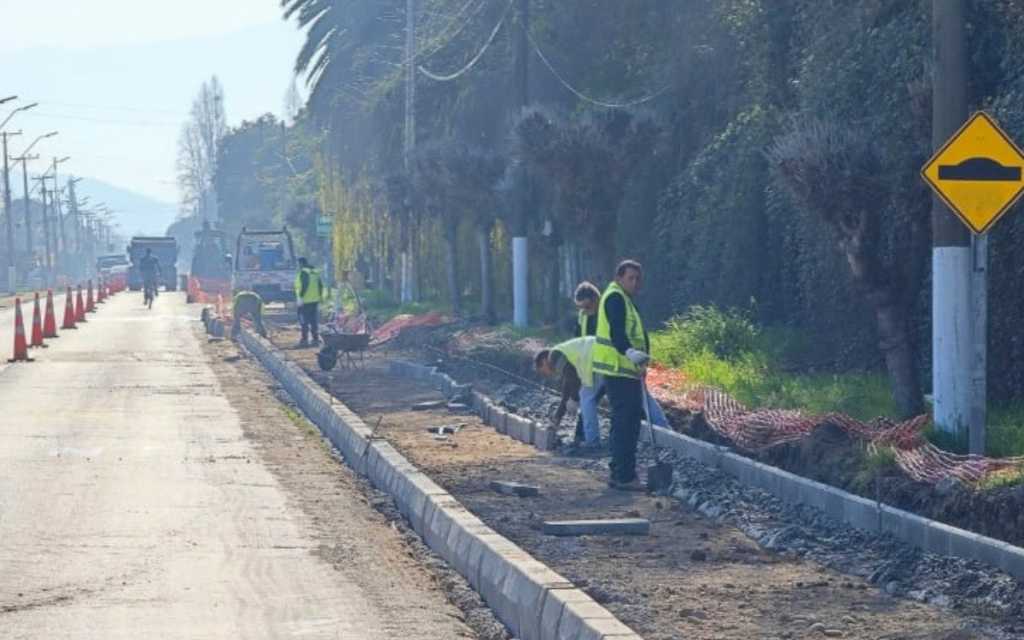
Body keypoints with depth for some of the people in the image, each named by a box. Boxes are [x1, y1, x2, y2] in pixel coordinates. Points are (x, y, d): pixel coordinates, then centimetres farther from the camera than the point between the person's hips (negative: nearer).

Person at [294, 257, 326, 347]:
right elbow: (320, 285, 15)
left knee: (304, 321, -5)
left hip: (305, 302, -8)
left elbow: (304, 285, -22)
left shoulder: (303, 273, -11)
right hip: (315, 300, 8)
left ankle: (305, 339, -7)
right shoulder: (314, 273, 15)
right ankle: (316, 339, 13)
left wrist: (300, 296, -20)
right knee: (314, 321, 12)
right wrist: (320, 296, 19)